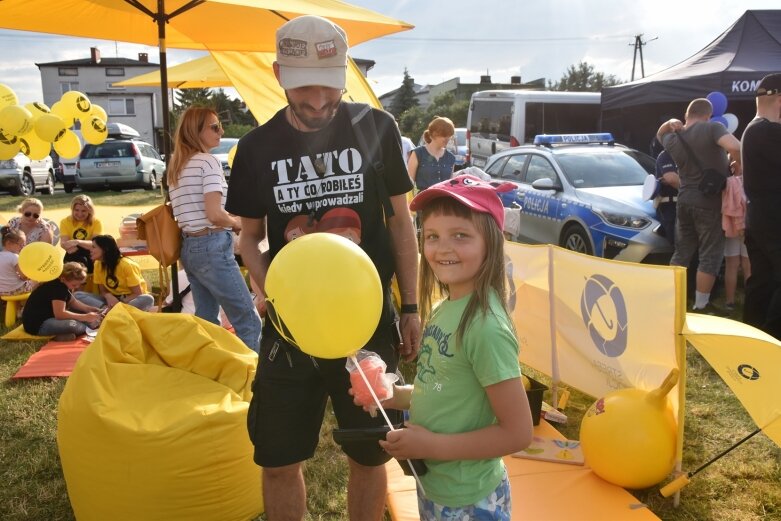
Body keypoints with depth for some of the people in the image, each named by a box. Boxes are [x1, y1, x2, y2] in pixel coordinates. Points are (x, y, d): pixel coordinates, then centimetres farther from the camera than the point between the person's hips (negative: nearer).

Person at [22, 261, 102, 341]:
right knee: (72, 325, -35)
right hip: (36, 324, -11)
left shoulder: (64, 284, 4)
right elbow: (60, 314, -29)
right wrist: (85, 317, -28)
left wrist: (89, 309, 0)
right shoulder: (57, 288, -24)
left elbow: (73, 302, 16)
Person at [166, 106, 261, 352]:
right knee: (249, 321, -4)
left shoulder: (176, 167, 15)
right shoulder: (208, 162, -11)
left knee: (206, 320, 15)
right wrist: (237, 223, -2)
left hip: (188, 246, 9)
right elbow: (215, 215, -20)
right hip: (212, 247, -9)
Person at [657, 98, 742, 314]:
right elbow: (735, 147, -28)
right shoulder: (712, 128, -12)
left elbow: (660, 135, 30)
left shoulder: (673, 140, 6)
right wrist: (737, 164, -9)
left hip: (684, 201, 6)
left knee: (682, 252, 16)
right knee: (710, 255, 3)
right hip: (709, 203, -6)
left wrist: (669, 124, 9)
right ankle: (701, 305, 5)